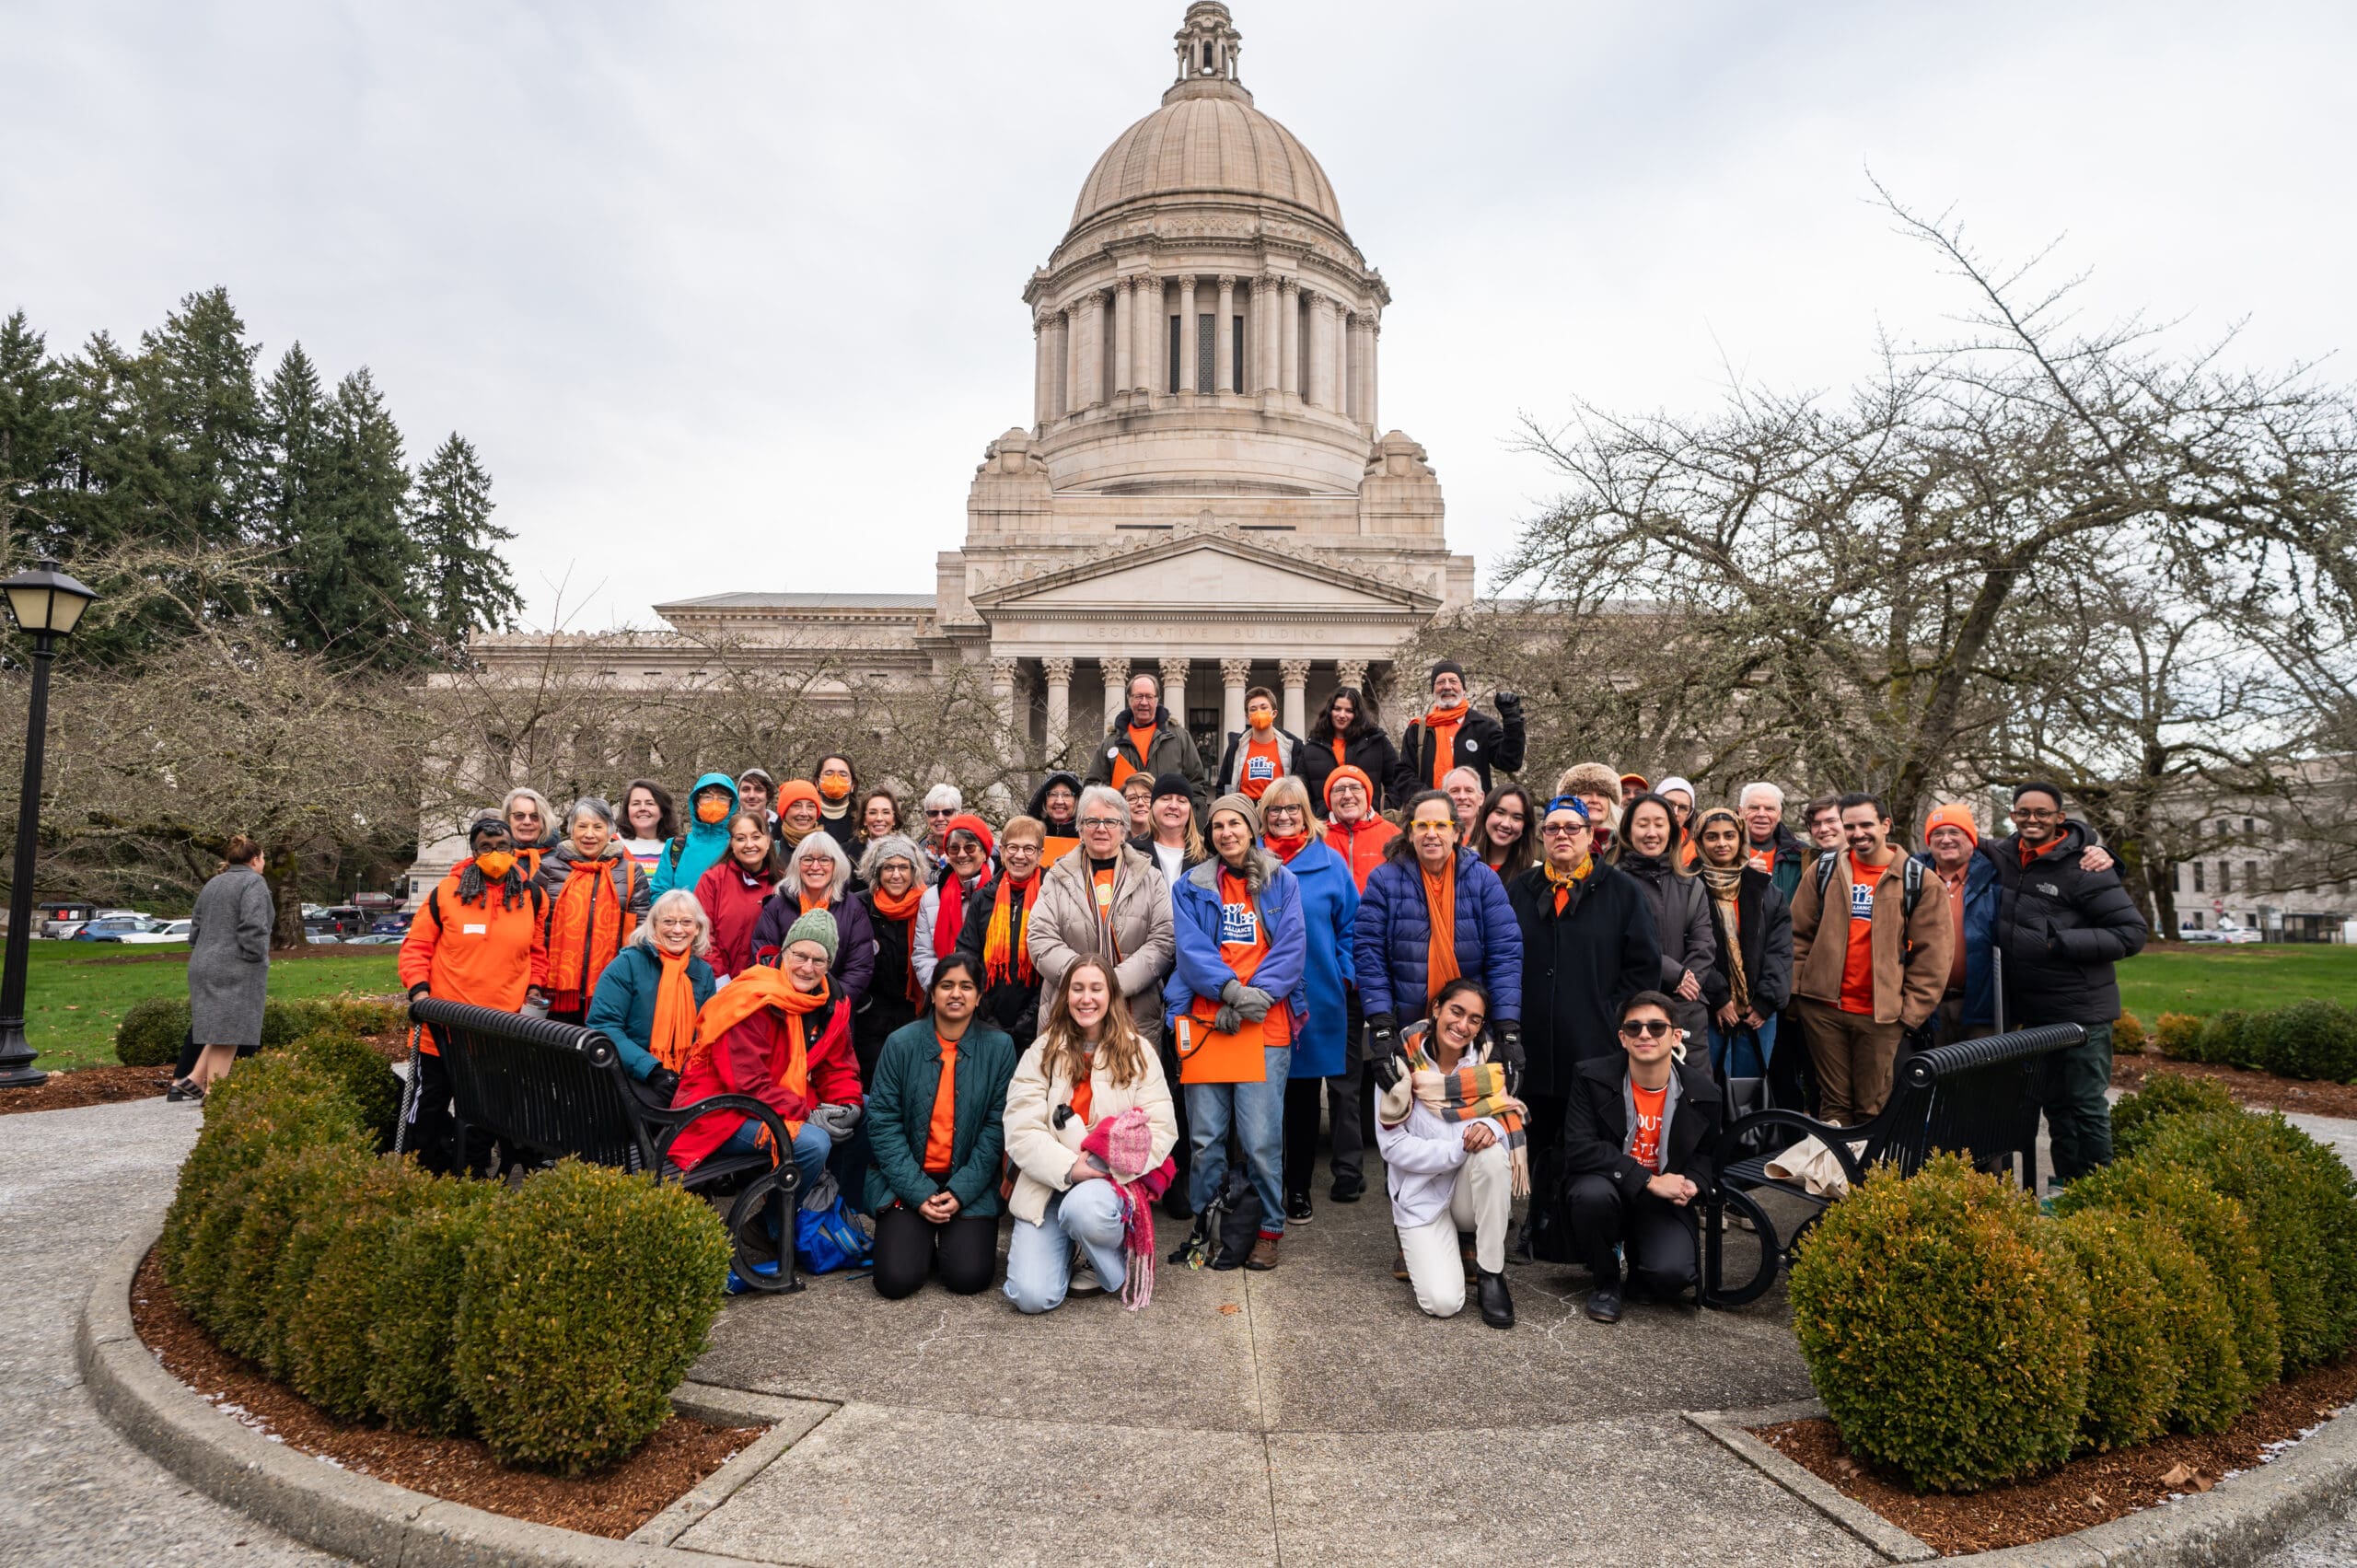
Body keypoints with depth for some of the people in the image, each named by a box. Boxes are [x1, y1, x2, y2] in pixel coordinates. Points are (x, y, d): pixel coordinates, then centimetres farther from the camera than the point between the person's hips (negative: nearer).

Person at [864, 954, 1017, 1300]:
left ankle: (960, 1240, 19)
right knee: (896, 1279, -15)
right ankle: (917, 1240, 19)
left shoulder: (999, 1047, -3)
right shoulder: (901, 1043, -5)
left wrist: (961, 1191, -13)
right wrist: (918, 1193, -14)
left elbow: (996, 1127, -4)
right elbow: (883, 1122, -7)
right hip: (906, 1182, 0)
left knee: (968, 1278, -15)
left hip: (971, 1185, 0)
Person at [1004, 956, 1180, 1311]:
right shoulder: (1041, 1052, 4)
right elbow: (1021, 1132, -6)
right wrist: (1069, 1167, -21)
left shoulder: (1136, 1051, 3)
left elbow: (1161, 1129, -4)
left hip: (1111, 1180, -1)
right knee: (1032, 1296, -18)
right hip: (1048, 1183, 1)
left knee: (1083, 1207, -37)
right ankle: (1063, 1244, 16)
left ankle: (1115, 1259, -3)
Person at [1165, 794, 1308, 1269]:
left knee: (1261, 1138, -4)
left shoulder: (1282, 882, 10)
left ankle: (1269, 1229, 13)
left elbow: (1292, 947, 1)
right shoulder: (1191, 887, 12)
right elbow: (1190, 948, 0)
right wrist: (1230, 989, -15)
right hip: (1205, 1022, 1)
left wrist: (1254, 998, -11)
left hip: (1266, 1025, -1)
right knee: (1205, 1137, 3)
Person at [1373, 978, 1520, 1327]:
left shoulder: (1486, 1060, -3)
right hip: (1422, 1196, -3)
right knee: (1443, 1302, -23)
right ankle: (1420, 1251, 13)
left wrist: (1491, 1126, -29)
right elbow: (1393, 1145, -15)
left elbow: (1511, 1120, -4)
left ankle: (1491, 1274, -14)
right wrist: (1460, 1148, -28)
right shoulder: (1403, 1064, -13)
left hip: (1472, 1194, 3)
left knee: (1492, 1150, -31)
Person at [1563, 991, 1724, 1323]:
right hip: (1609, 1190, -1)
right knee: (1593, 1192, -36)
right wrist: (1649, 1180, -25)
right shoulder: (1593, 1078, -12)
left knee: (1671, 1274, -27)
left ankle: (1637, 1259, 15)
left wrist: (1692, 1183, -9)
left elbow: (1705, 1152, 15)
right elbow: (1579, 1150, -20)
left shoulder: (1703, 1093, -4)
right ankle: (1606, 1280, -4)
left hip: (1664, 1203, 1)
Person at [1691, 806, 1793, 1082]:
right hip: (1709, 1012, -3)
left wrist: (1767, 1000, -3)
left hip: (1758, 1011, 4)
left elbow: (1780, 948, 6)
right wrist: (1718, 997, -12)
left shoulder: (1764, 887, 10)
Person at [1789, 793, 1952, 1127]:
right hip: (1823, 1008, 2)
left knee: (1872, 1108, 4)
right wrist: (1798, 989, 2)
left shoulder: (1919, 882, 1)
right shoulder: (1824, 870, 7)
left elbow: (1931, 956, 0)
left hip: (1881, 1014, -2)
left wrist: (1911, 1011, -4)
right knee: (1834, 1102, 9)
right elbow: (1799, 935, 10)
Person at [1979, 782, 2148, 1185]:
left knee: (2086, 1106, 3)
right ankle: (2065, 1185, 28)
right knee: (2052, 1102, 16)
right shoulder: (2004, 855, 3)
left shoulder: (2082, 868, -12)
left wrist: (2063, 942, -20)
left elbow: (2132, 932, -12)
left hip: (2081, 1010, -6)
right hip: (2031, 1010, 6)